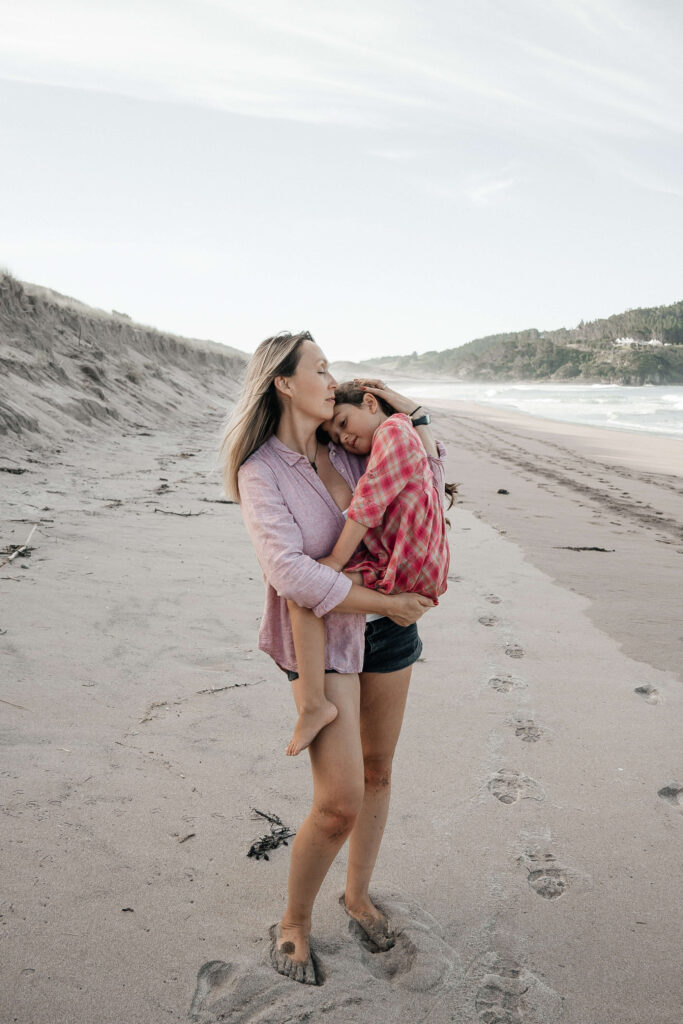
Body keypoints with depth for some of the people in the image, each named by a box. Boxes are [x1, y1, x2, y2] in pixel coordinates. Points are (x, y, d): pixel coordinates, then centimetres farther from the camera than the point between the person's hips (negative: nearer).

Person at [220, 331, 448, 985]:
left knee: (378, 773, 17)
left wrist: (408, 415, 0)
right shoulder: (260, 471, -14)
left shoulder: (344, 450, 2)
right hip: (320, 634, -6)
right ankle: (293, 924, 19)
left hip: (386, 629, 6)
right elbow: (290, 572, -25)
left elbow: (429, 480, 14)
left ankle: (358, 894, 41)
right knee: (340, 801, -10)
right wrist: (386, 603, -21)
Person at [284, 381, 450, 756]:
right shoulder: (405, 435, 22)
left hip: (402, 571, -11)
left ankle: (314, 705, -21)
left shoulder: (393, 431, -9)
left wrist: (336, 560, -18)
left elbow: (369, 500, -17)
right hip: (412, 566, 11)